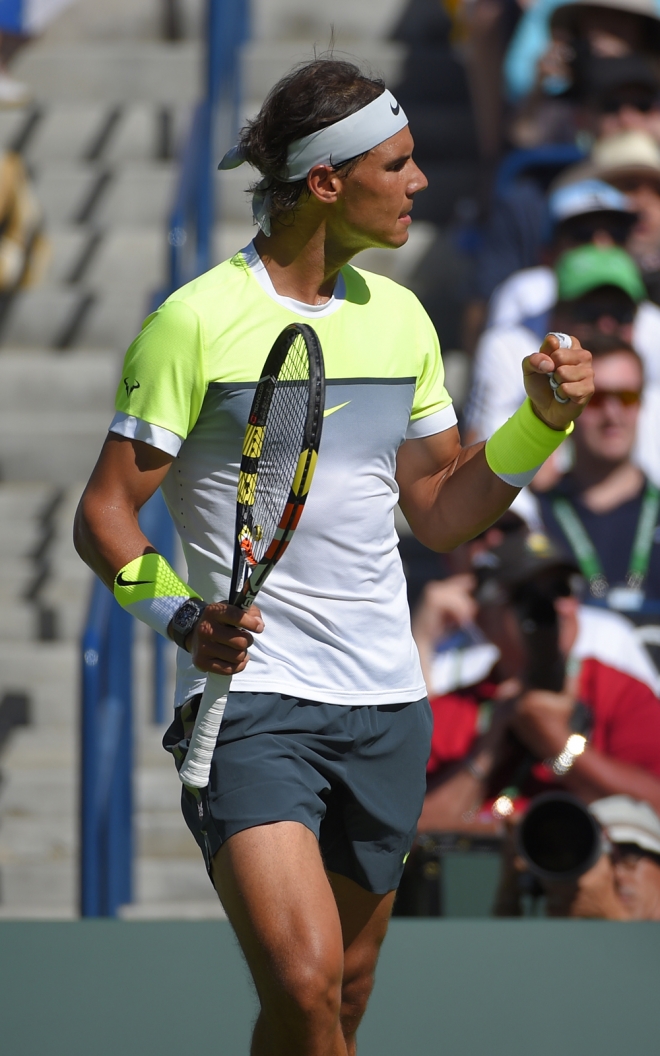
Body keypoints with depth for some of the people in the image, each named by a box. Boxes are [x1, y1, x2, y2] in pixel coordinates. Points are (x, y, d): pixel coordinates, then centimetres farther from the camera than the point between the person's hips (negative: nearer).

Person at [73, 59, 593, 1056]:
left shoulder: (400, 318, 12)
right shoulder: (198, 320, -8)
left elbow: (439, 511, 18)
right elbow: (104, 513, -5)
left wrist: (541, 420, 3)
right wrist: (186, 617, -22)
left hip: (386, 710, 6)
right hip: (252, 701, -6)